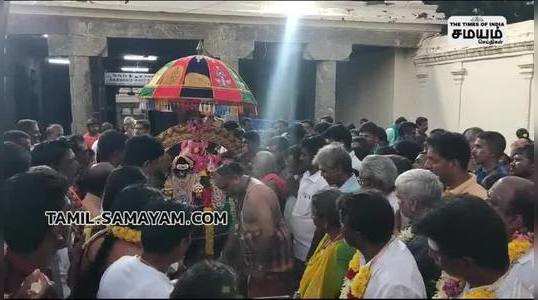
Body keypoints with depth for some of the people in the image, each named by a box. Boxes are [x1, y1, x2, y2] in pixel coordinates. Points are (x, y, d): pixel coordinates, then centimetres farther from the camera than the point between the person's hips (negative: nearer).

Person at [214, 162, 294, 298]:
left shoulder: (257, 193, -23)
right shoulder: (241, 193, 8)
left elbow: (268, 233, -27)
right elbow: (241, 227, 18)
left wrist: (261, 266, -21)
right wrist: (225, 254, 19)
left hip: (272, 263, -9)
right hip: (256, 261, 9)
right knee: (254, 294, 14)